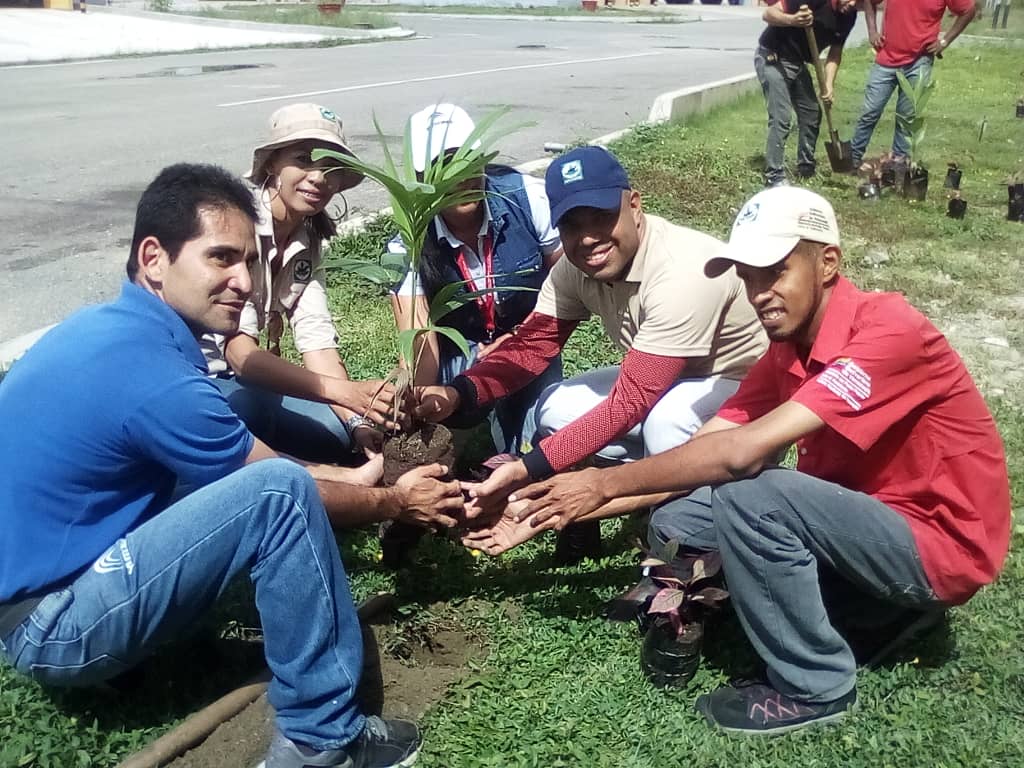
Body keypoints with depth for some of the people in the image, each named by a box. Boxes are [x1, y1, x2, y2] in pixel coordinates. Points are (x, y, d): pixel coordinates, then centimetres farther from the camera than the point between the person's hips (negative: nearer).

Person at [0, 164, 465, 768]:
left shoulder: (111, 328, 3)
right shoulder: (152, 373, -25)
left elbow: (248, 460, 11)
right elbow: (281, 490, -11)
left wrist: (355, 475, 11)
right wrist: (394, 503, 4)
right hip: (51, 627, -10)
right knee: (281, 492, -22)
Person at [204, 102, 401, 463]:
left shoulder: (307, 240, 0)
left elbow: (316, 338, -8)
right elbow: (239, 352, -32)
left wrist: (359, 422, -23)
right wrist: (344, 391, -43)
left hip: (248, 383, 7)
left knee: (339, 430, -9)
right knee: (248, 408, -35)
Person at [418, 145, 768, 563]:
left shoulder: (683, 272, -34)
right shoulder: (575, 268, -11)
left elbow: (630, 402, -37)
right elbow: (529, 345, -11)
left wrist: (526, 470, -41)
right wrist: (456, 393, -31)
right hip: (664, 385, 7)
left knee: (666, 420, -37)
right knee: (556, 409, -8)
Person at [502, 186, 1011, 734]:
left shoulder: (889, 331, -25)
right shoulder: (788, 353, 0)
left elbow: (742, 453, -33)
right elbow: (700, 452, -6)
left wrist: (606, 483, -23)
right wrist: (569, 504, -13)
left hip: (941, 544, -8)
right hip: (864, 520, 8)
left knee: (750, 494, -29)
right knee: (675, 527, -2)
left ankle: (814, 687, -7)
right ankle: (884, 599, 5)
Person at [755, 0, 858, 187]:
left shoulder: (849, 15, -4)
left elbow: (835, 52, 4)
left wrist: (828, 84, -10)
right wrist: (792, 20, -46)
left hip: (797, 62, 8)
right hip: (772, 58, -8)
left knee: (812, 113, 12)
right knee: (781, 118, -15)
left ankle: (806, 168, 28)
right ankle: (774, 177, -9)